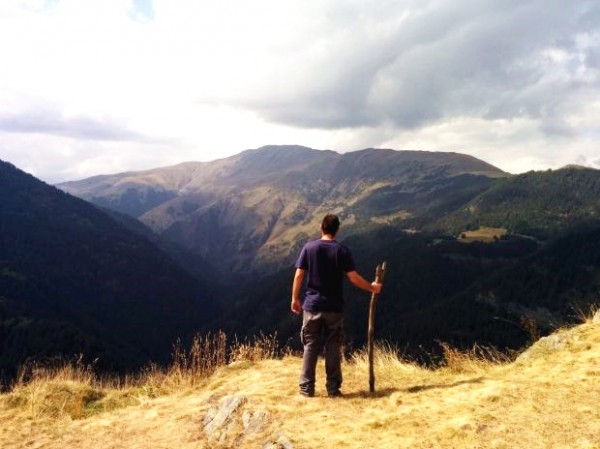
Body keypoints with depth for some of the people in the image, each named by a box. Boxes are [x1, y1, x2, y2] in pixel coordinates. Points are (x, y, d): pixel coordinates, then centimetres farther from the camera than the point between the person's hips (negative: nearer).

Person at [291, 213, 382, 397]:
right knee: (333, 348, 8)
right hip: (334, 307, 0)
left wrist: (295, 299, 6)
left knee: (311, 347, 7)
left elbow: (299, 275, -4)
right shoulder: (342, 250, -3)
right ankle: (333, 388, 11)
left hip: (312, 305, 0)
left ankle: (307, 388, 10)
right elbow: (354, 278, -6)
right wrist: (372, 287, 9)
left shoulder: (309, 247, -2)